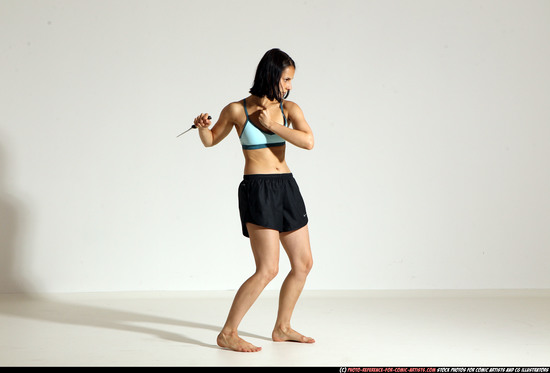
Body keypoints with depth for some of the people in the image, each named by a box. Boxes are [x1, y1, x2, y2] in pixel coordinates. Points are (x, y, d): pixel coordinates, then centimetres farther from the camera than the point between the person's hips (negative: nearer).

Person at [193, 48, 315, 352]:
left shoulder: (289, 109, 6)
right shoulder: (237, 110, -4)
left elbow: (308, 141, -11)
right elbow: (210, 140, 10)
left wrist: (272, 125, -14)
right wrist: (202, 126, -10)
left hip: (286, 187, 6)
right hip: (257, 190, -6)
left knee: (304, 263, 11)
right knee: (268, 269, -15)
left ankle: (282, 328, 27)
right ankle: (227, 334, -5)